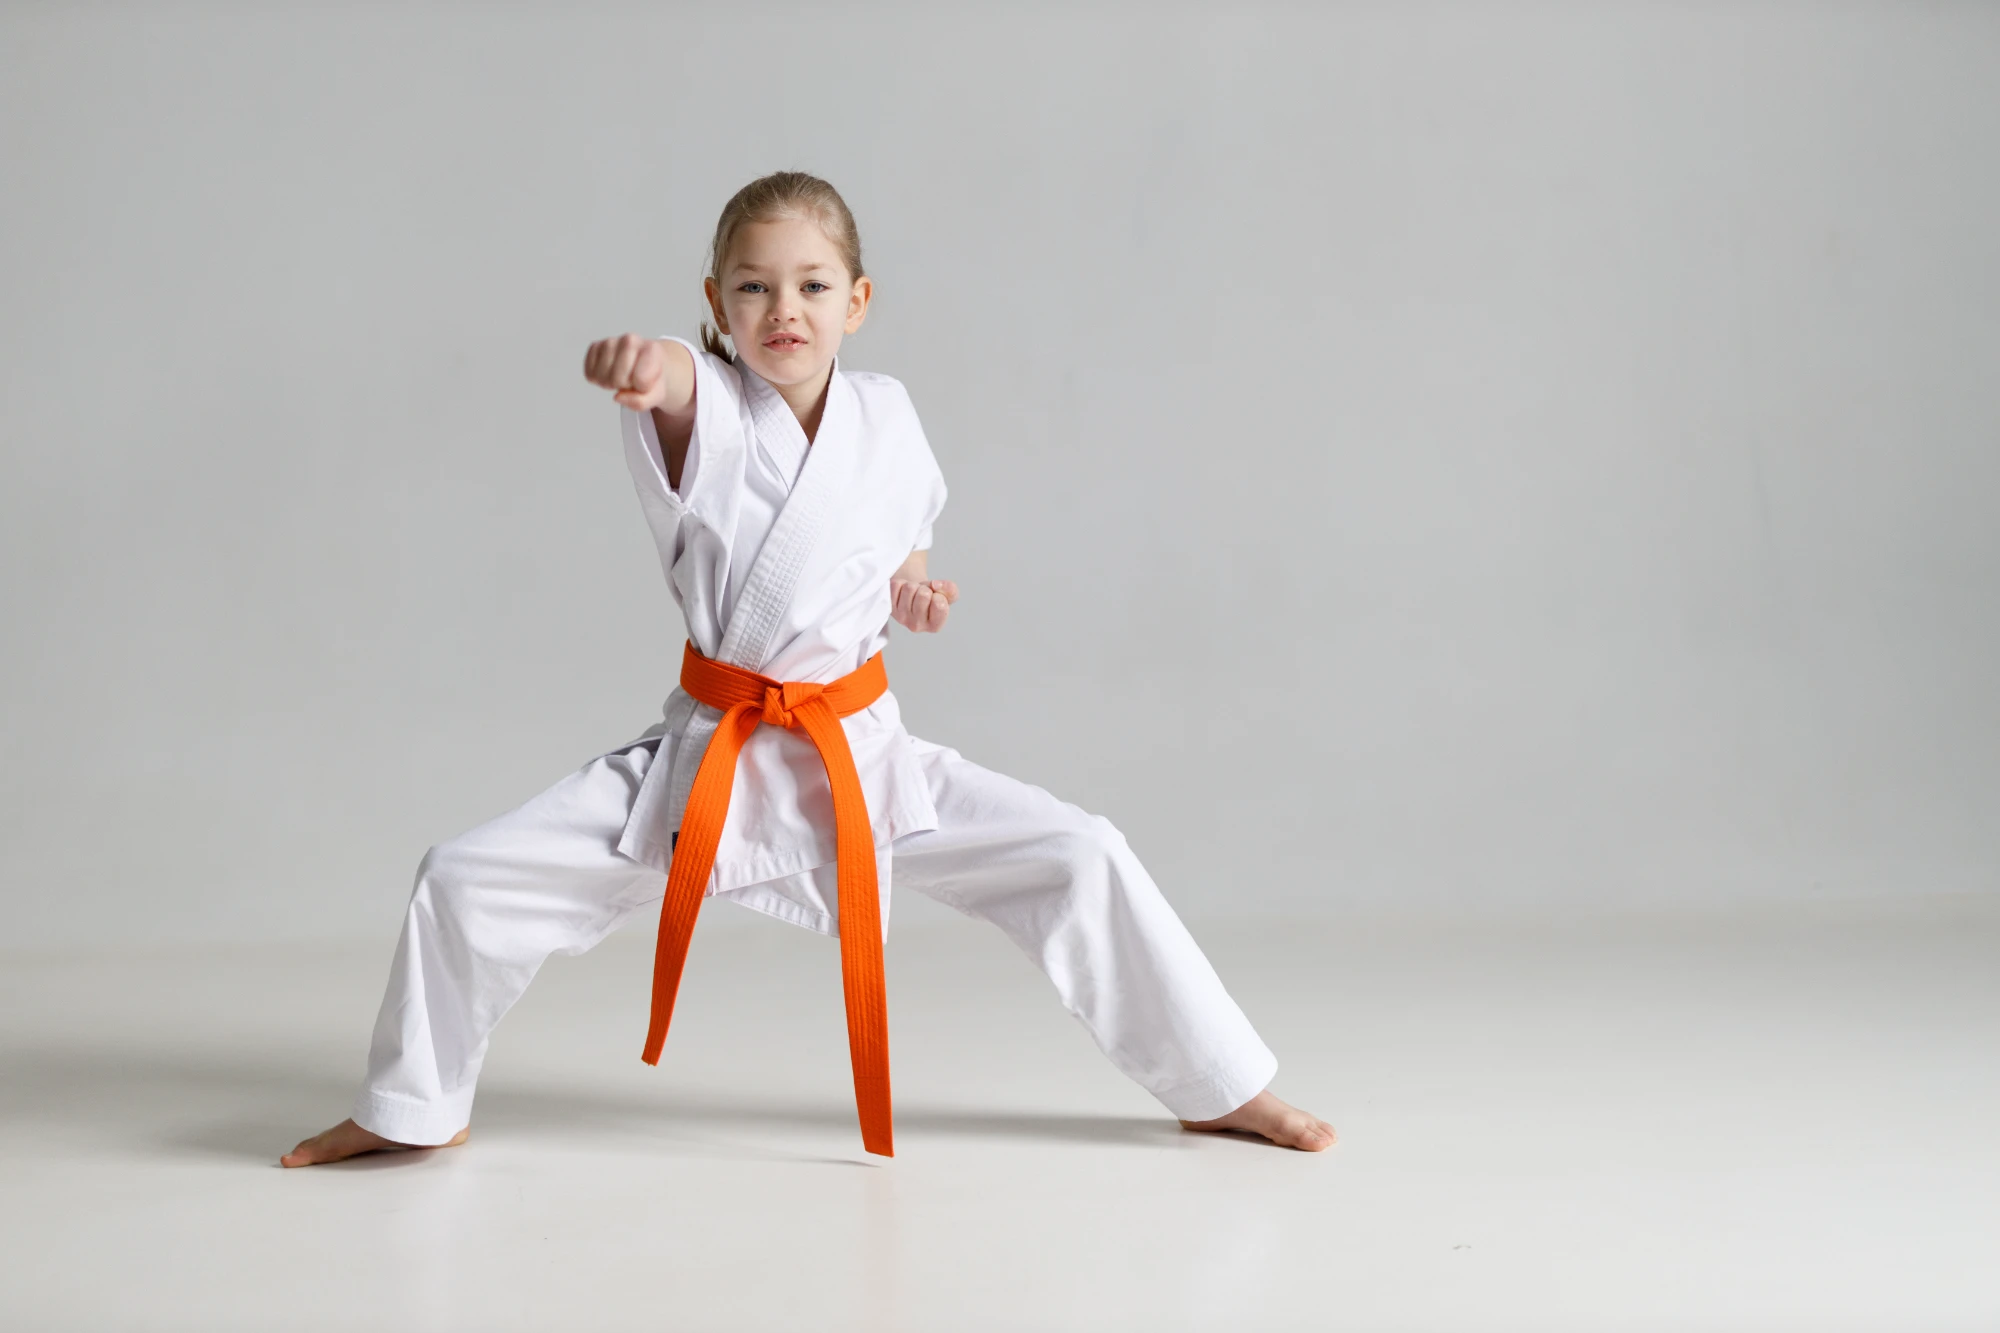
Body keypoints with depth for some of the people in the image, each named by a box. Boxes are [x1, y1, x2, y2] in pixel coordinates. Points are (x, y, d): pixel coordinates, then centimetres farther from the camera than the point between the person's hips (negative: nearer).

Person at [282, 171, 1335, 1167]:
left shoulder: (886, 415, -1)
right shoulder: (705, 409, -11)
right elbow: (669, 377, -39)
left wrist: (909, 588, -2)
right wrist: (633, 360, -63)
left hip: (859, 749, 2)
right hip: (706, 755, -1)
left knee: (1083, 860, -8)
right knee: (465, 881, -8)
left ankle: (1220, 1089, 12)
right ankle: (414, 1109, 20)